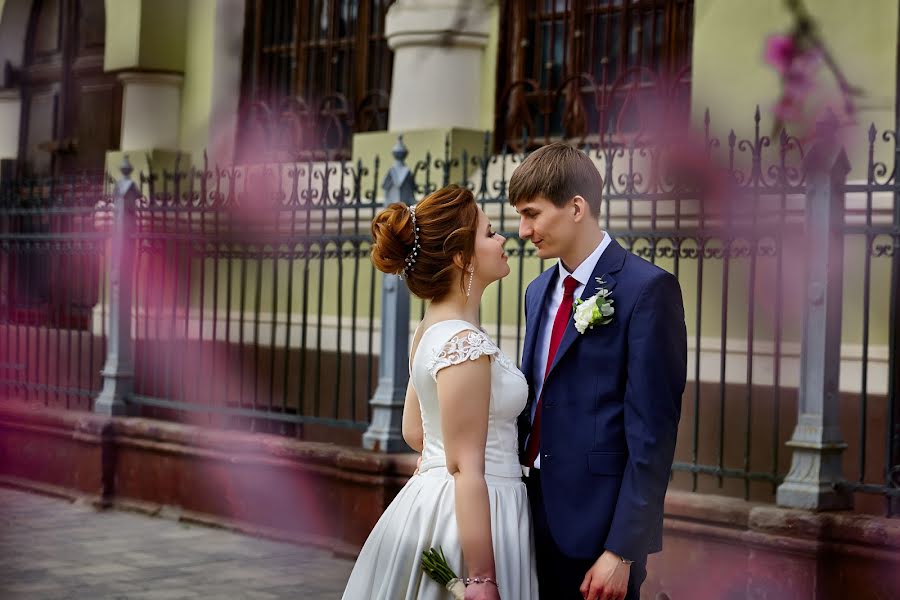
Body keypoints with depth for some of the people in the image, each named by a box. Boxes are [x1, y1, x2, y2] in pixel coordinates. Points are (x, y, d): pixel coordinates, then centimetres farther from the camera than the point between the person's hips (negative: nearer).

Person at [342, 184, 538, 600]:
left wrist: (507, 446, 22)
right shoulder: (466, 345, -21)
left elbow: (414, 433, 17)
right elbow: (467, 470, -22)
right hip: (471, 516, -9)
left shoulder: (432, 329, 7)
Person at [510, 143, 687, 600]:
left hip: (597, 525, -7)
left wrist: (621, 550, -17)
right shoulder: (540, 290, 12)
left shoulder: (646, 289, -12)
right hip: (536, 514, 7)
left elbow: (652, 431, -15)